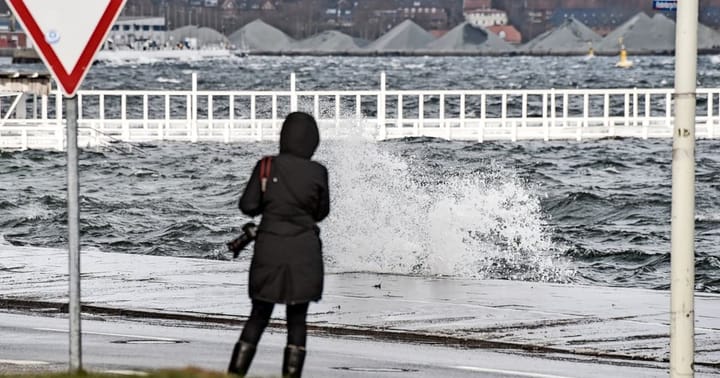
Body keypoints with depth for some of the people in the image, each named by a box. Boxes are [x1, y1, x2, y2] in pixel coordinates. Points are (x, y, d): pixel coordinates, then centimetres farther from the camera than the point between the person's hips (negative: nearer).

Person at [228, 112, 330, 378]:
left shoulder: (266, 166, -5)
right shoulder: (318, 173, -5)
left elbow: (248, 206, -3)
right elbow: (321, 213, 7)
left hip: (270, 250, 1)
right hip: (304, 252, -1)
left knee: (258, 317, 11)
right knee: (297, 320, 8)